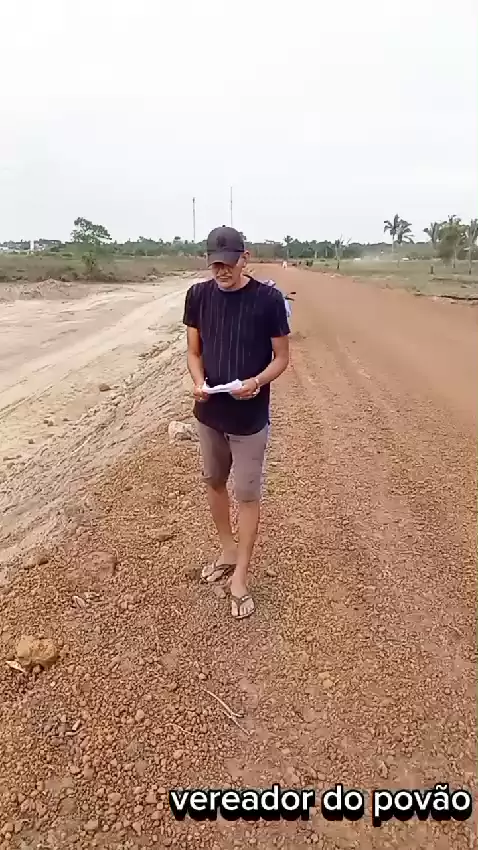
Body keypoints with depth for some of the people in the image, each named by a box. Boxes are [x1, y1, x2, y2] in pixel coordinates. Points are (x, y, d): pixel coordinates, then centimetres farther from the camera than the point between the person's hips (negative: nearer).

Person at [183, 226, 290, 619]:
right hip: (209, 413, 5)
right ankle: (228, 551, 41)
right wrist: (198, 382, -16)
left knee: (247, 494, 4)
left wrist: (256, 382, -26)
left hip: (250, 417, -4)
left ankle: (240, 578, 19)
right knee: (214, 482, 18)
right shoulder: (198, 295, -2)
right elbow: (194, 351, 5)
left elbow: (282, 358, -6)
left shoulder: (268, 299, -13)